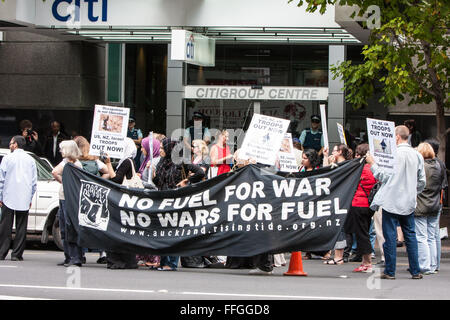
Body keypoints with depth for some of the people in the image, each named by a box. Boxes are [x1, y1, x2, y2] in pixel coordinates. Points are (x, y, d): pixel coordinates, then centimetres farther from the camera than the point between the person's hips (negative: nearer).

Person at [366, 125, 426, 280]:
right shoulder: (417, 155, 5)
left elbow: (384, 177, -10)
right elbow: (422, 181, 10)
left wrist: (372, 164, 1)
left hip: (392, 201, -5)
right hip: (409, 203, 5)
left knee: (390, 236, 1)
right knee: (410, 235, 11)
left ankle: (390, 271, 2)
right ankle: (415, 271, 11)